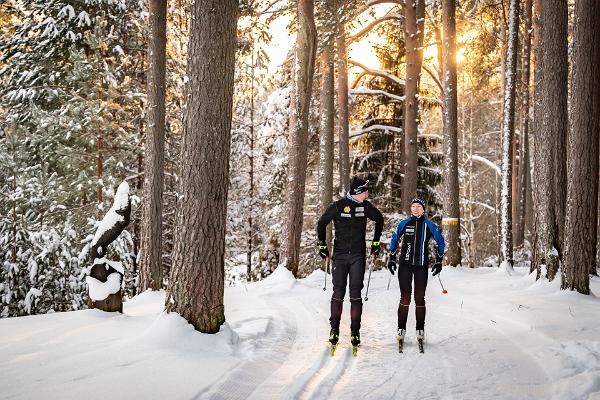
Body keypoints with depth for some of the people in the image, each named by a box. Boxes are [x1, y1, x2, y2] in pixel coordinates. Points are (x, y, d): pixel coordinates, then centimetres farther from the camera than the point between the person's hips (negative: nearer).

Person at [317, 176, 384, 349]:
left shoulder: (366, 206, 1)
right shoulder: (338, 206, -6)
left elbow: (379, 219, 19)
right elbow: (321, 223, 6)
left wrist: (376, 242, 19)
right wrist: (322, 246, 5)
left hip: (358, 256, 1)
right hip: (339, 255, -1)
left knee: (356, 294, -1)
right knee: (338, 293, 0)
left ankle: (355, 332, 6)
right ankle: (334, 330, 11)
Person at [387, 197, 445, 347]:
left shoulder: (429, 225, 3)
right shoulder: (404, 223, 4)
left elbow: (440, 242, 13)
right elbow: (394, 239, 15)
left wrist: (439, 261, 10)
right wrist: (392, 258, 11)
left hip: (421, 266, 0)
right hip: (405, 265, 0)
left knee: (419, 298, 3)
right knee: (405, 297, -1)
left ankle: (420, 330, 12)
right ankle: (401, 329, 8)